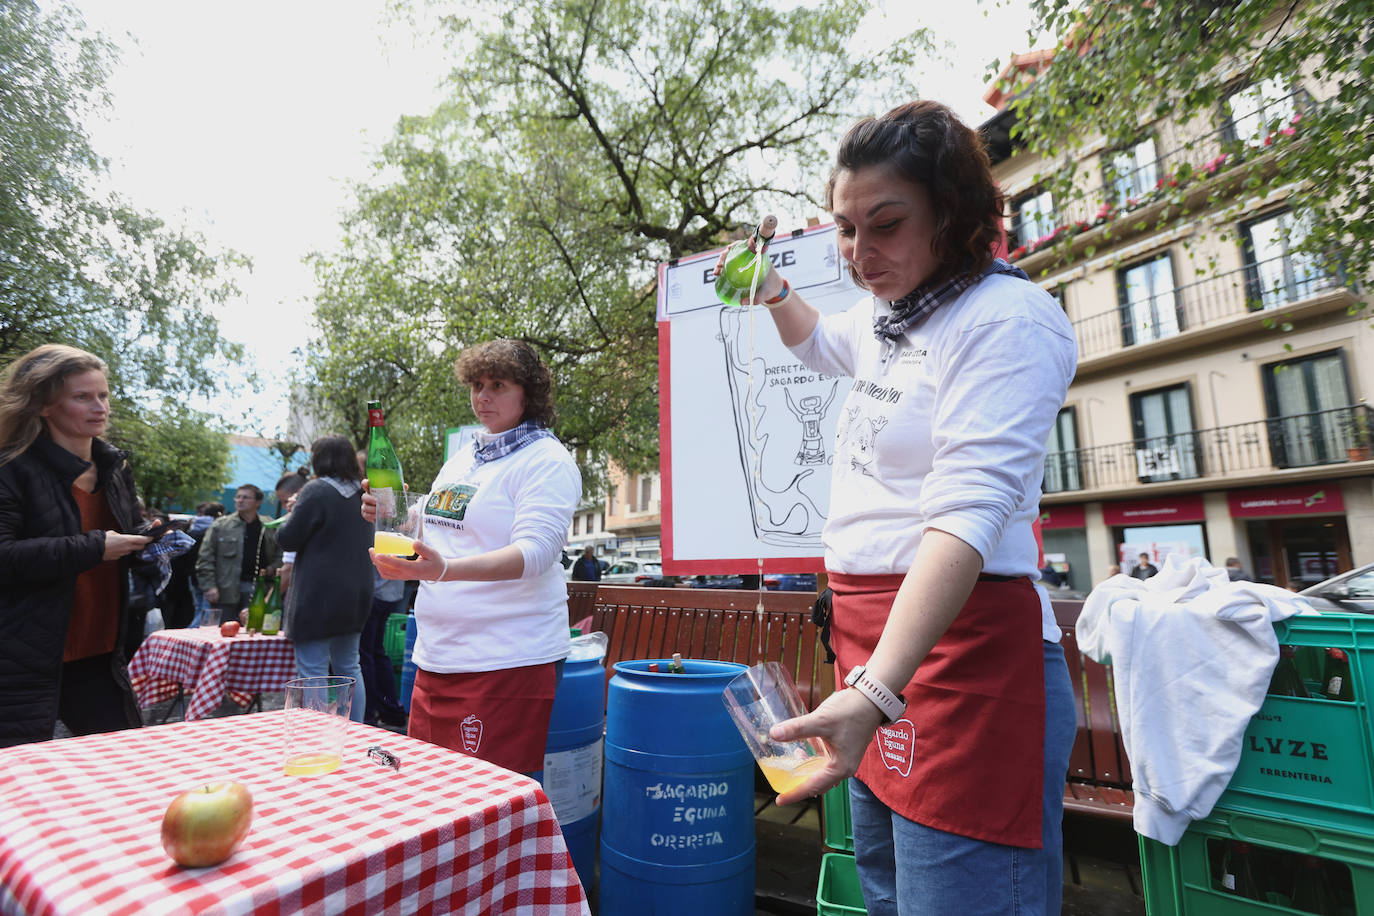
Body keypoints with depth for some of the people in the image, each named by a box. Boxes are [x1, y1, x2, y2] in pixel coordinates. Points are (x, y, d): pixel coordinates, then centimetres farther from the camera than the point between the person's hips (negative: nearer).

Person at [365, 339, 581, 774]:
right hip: (436, 656, 8)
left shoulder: (547, 460, -9)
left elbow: (535, 551, -22)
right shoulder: (462, 458, 16)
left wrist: (443, 570, -35)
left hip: (507, 661, -8)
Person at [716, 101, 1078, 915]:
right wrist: (772, 291, 22)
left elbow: (967, 512, -25)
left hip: (958, 648, -8)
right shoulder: (888, 314, 14)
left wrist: (875, 690, -33)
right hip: (873, 635, 9)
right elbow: (819, 343, 38)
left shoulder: (1008, 318, -12)